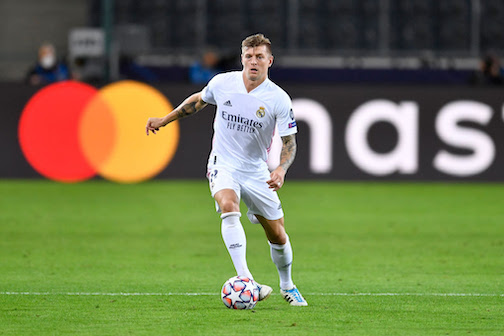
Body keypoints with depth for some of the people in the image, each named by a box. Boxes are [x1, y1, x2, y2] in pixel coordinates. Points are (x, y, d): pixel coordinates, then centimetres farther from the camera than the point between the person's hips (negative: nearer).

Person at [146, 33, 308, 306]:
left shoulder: (279, 99, -11)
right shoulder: (222, 83, -6)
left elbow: (289, 141, -6)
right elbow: (198, 100, 16)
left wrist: (281, 169, -25)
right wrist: (164, 120, 19)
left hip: (256, 171, 1)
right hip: (223, 166, -1)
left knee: (277, 236, 7)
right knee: (229, 208, -33)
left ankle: (287, 286, 36)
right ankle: (245, 281, -41)